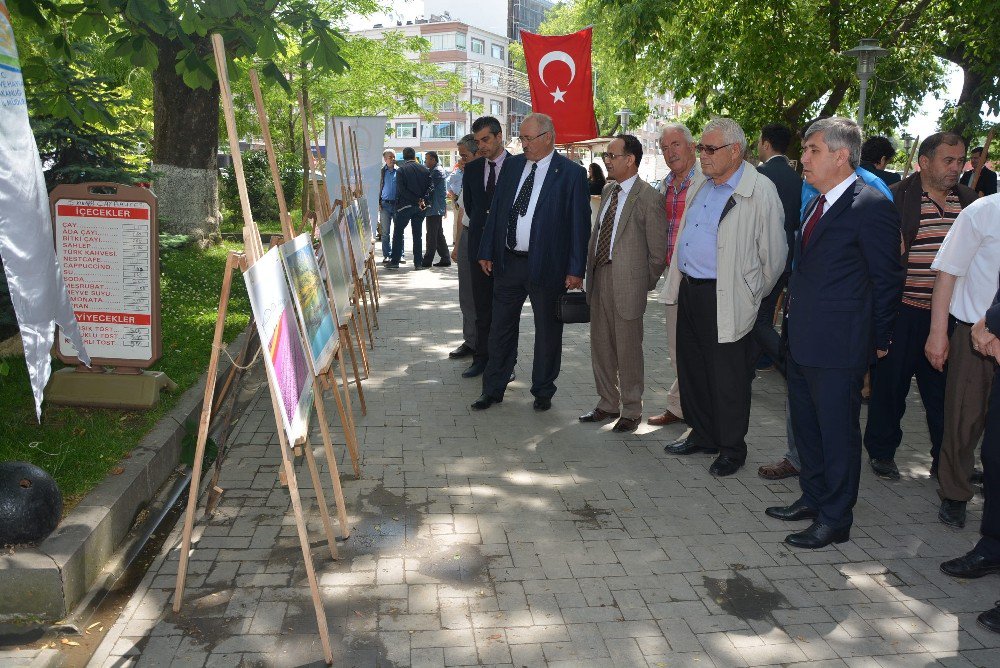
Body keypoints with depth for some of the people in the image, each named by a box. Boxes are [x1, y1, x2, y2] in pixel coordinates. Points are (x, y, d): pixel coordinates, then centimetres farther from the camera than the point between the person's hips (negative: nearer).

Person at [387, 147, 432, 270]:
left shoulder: (401, 170, -6)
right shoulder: (425, 170, 5)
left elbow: (401, 190, -14)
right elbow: (431, 187, -3)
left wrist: (417, 201, -13)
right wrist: (423, 200, -11)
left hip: (405, 205, -3)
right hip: (420, 208, 3)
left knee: (398, 233, 6)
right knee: (417, 234, 9)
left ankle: (395, 261, 4)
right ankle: (418, 262, 7)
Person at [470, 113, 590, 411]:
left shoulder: (571, 173, -7)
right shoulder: (512, 166, 7)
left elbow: (580, 224, -8)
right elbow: (496, 211, 11)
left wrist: (576, 269, -12)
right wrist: (487, 252, 7)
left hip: (547, 266, -4)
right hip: (508, 262, 4)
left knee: (547, 331, 9)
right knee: (501, 328, 12)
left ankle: (543, 391, 24)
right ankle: (493, 389, 24)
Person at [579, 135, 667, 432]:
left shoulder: (649, 197, -12)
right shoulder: (608, 191, 11)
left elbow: (658, 249, -10)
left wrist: (645, 284, -5)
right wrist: (590, 271, 9)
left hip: (627, 283, -8)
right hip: (599, 279, 8)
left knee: (628, 350, 3)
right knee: (600, 347, 15)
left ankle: (631, 411, 18)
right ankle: (608, 404, 31)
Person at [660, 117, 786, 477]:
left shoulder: (759, 192, -14)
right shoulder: (702, 185, 11)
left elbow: (773, 254, -10)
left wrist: (752, 296, -2)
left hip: (725, 299, -8)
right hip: (689, 289, 8)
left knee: (727, 378, 3)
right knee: (692, 367, 17)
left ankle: (732, 449, 19)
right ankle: (702, 435, 34)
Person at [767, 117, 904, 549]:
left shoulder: (871, 206, -15)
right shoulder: (817, 204, 12)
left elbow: (887, 279, -10)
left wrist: (878, 340, -4)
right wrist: (793, 306, 12)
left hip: (838, 345, -9)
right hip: (802, 342, 9)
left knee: (837, 432, 4)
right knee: (805, 424, 19)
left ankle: (835, 519, 18)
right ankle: (813, 498, 36)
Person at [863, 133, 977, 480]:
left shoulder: (968, 201, 9)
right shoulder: (895, 198, -7)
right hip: (902, 311, -4)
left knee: (944, 389, 12)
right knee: (890, 385, 7)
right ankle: (881, 452, 24)